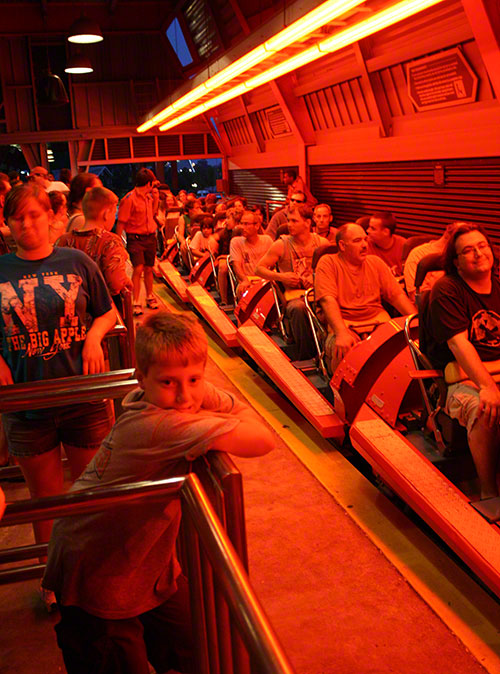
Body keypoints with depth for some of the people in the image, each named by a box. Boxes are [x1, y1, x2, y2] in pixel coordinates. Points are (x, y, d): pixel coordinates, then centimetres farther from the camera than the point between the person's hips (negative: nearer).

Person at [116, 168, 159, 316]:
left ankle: (150, 297, 30)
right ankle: (136, 303, -8)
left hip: (150, 237, 7)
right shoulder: (129, 199, -14)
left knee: (148, 269, 15)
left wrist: (156, 199, 11)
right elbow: (121, 222, -13)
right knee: (138, 269, -14)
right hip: (135, 239, -7)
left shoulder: (148, 197, 9)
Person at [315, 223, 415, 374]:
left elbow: (397, 295, 11)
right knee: (342, 349, -35)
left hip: (378, 320, 4)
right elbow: (328, 300, -15)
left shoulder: (375, 262, 14)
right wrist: (341, 333, -31)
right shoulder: (328, 263, -1)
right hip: (345, 324, -4)